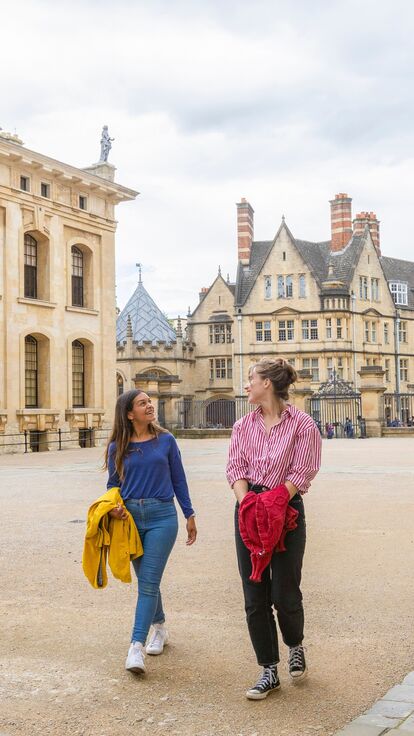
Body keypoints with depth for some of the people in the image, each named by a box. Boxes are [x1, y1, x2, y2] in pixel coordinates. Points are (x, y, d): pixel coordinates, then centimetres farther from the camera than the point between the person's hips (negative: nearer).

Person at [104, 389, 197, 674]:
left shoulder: (165, 440, 1)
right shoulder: (118, 447, 3)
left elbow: (178, 479, 8)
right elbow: (113, 484, 11)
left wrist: (190, 515, 10)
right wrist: (113, 506, -10)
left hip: (162, 516, -2)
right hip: (130, 516, 2)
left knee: (148, 582, -9)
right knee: (147, 579, 15)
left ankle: (137, 646, -10)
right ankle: (159, 627, 36)